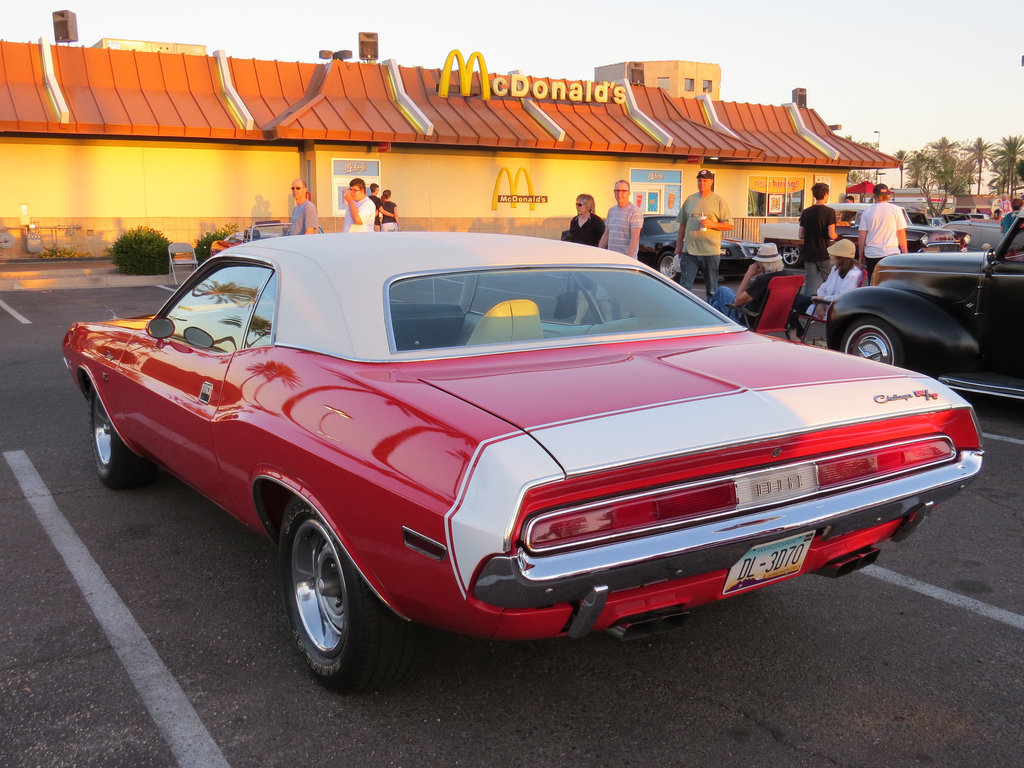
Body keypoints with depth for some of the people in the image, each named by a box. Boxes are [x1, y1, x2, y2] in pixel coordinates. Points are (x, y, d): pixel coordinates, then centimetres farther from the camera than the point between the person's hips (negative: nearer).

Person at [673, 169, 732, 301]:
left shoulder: (719, 201, 1)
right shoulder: (689, 200, 13)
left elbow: (729, 225, -3)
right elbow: (682, 225, 18)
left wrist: (711, 224, -17)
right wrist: (678, 245, 14)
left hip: (711, 251, -3)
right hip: (689, 250, 3)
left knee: (712, 288, 7)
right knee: (684, 286, -1)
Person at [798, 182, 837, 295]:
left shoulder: (806, 212, 5)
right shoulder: (829, 212, -8)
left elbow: (800, 235, 7)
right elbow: (831, 235, -14)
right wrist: (835, 236, 8)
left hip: (809, 254, 4)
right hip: (824, 254, -4)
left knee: (809, 284, 5)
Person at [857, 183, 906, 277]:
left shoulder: (867, 211, 4)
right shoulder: (896, 209, 0)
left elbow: (861, 236, 2)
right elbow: (901, 234, -1)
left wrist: (861, 255, 11)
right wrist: (905, 253, 6)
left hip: (871, 254, 1)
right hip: (891, 252, -1)